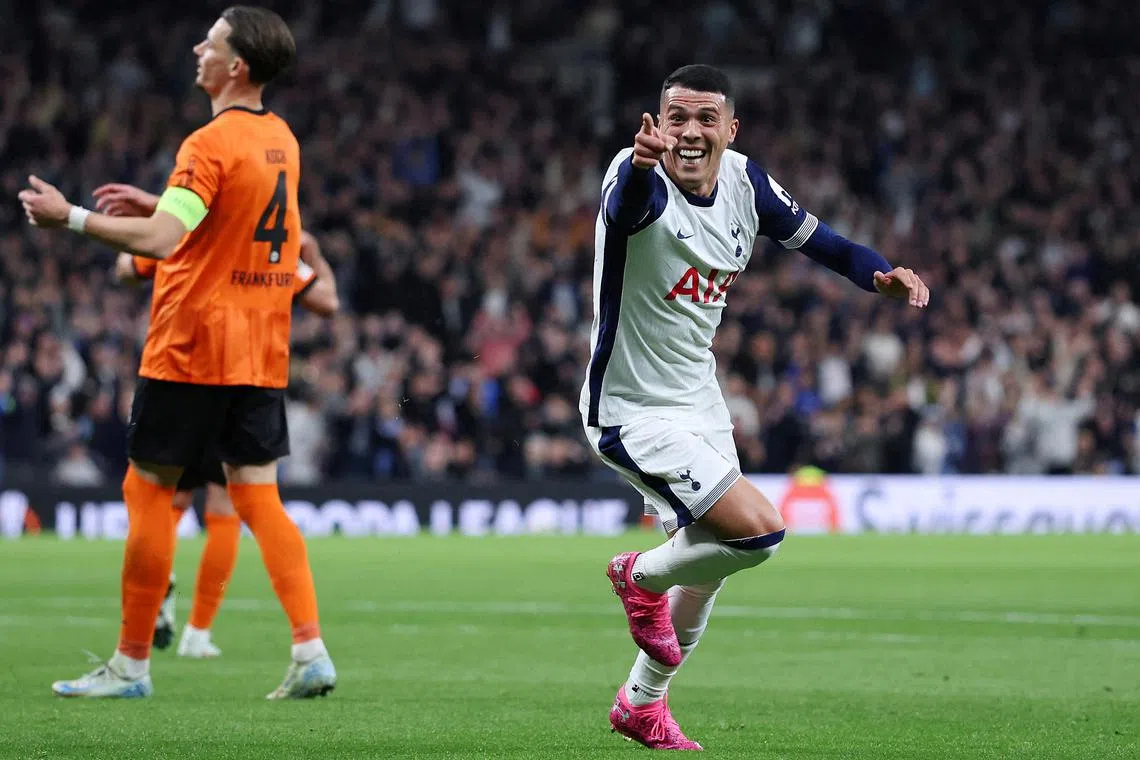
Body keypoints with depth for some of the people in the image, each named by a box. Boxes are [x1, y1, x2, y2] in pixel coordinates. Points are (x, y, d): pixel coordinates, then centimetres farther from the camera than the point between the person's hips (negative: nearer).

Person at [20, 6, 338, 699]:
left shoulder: (212, 144, -16)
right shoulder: (282, 140, 11)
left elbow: (162, 239, -26)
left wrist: (71, 217, -20)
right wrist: (156, 200, 25)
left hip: (192, 351, -7)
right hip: (262, 356, 7)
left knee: (148, 490, 3)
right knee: (259, 497, 6)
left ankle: (132, 663, 7)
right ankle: (311, 653, -7)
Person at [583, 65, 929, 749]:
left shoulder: (744, 183, -3)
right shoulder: (641, 179, -24)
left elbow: (812, 237, 11)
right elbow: (627, 202, -49)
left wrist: (882, 274, -9)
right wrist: (642, 163, -73)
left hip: (702, 405, 8)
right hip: (635, 414, -8)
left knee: (707, 571, 19)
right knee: (759, 530, -22)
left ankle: (642, 705, 42)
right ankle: (642, 577, 8)